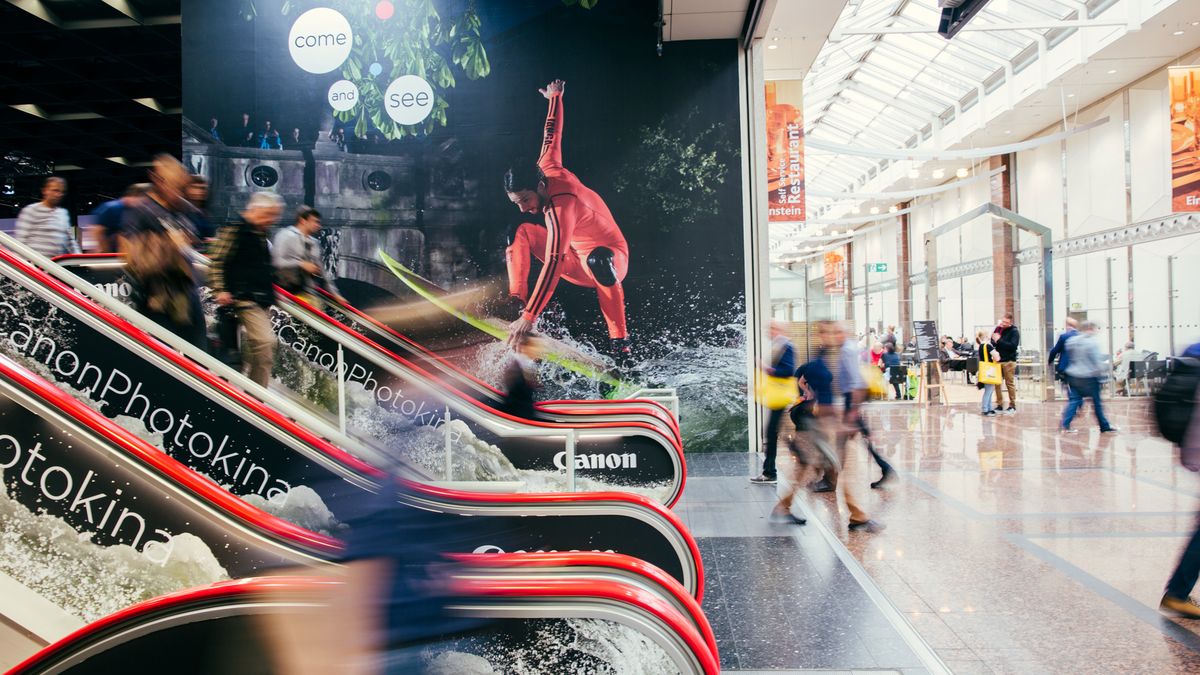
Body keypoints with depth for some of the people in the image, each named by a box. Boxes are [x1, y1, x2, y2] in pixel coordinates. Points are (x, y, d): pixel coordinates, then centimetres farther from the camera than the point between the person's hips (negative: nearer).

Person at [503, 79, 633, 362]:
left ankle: (620, 344, -44)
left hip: (610, 257, -9)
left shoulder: (561, 206, -33)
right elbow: (552, 134, 12)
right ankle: (516, 301, -11)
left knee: (598, 259, -46)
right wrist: (554, 97, 30)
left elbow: (553, 264, -41)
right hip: (576, 257, 9)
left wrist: (529, 317, -46)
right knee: (521, 233, 2)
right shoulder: (547, 167, -9)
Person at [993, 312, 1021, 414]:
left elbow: (1013, 346, -18)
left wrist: (999, 340, -19)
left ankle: (1012, 406, 7)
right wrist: (994, 340, -5)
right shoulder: (997, 329, 11)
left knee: (1010, 384, 0)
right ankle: (999, 404, 12)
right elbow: (992, 342, 18)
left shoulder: (1014, 332, -5)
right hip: (997, 360, 5)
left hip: (1008, 361, -5)